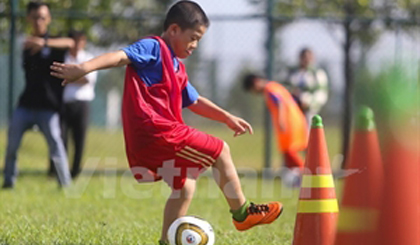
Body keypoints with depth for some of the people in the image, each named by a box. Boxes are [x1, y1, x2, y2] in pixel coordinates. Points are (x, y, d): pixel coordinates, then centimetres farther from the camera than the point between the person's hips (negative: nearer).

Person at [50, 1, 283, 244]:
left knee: (185, 187, 20)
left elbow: (194, 101, 35)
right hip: (156, 131, -10)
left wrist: (227, 118, 32)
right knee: (220, 151, -1)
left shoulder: (177, 68, 25)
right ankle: (242, 212, 11)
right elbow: (120, 56, -20)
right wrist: (84, 68, -35)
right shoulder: (153, 48, -4)